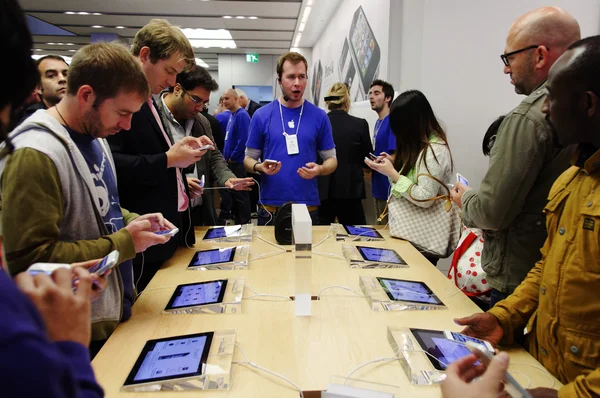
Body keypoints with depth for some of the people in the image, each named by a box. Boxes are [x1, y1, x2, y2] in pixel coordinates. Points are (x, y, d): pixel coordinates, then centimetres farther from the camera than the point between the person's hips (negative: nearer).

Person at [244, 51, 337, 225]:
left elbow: (331, 159, 6)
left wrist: (319, 170, -15)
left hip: (308, 207, 1)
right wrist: (260, 167, -16)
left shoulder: (319, 116, 1)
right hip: (270, 208, 0)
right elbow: (249, 158, 6)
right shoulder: (262, 115, 0)